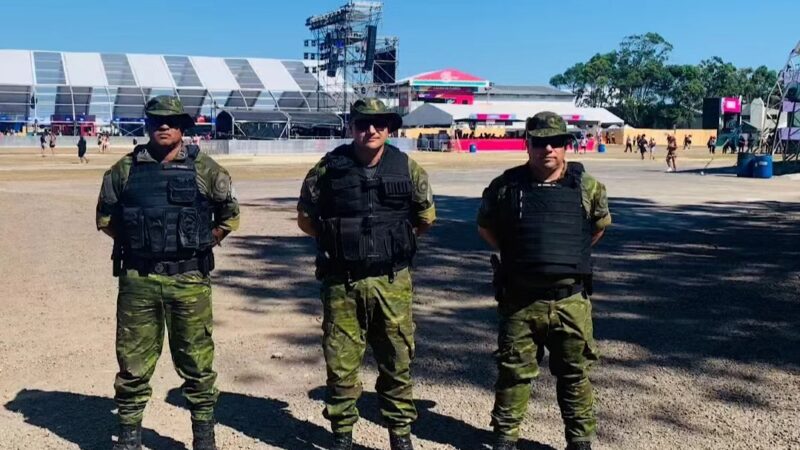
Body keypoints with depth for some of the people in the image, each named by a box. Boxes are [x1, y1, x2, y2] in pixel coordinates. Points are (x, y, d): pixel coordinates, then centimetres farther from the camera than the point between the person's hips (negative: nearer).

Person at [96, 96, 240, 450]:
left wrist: (200, 245, 6)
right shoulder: (124, 170, 4)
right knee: (133, 362, 9)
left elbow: (229, 215, 11)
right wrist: (133, 245, 9)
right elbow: (105, 217, 16)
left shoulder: (205, 170, 1)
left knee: (196, 362, 6)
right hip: (137, 279, 1)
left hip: (189, 279, -1)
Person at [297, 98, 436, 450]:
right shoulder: (327, 169, -4)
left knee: (397, 360, 9)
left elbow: (425, 218, 12)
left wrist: (396, 241, 11)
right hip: (341, 283, -1)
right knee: (341, 362, 7)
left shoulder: (407, 169, -1)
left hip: (392, 282, 1)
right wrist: (336, 241, 7)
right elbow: (306, 218, 8)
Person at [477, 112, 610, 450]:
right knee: (513, 371, 10)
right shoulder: (505, 186, -3)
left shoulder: (587, 186, 0)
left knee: (575, 374, 11)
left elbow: (600, 225, 18)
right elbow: (485, 226, 13)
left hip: (571, 301, 1)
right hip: (519, 301, 0)